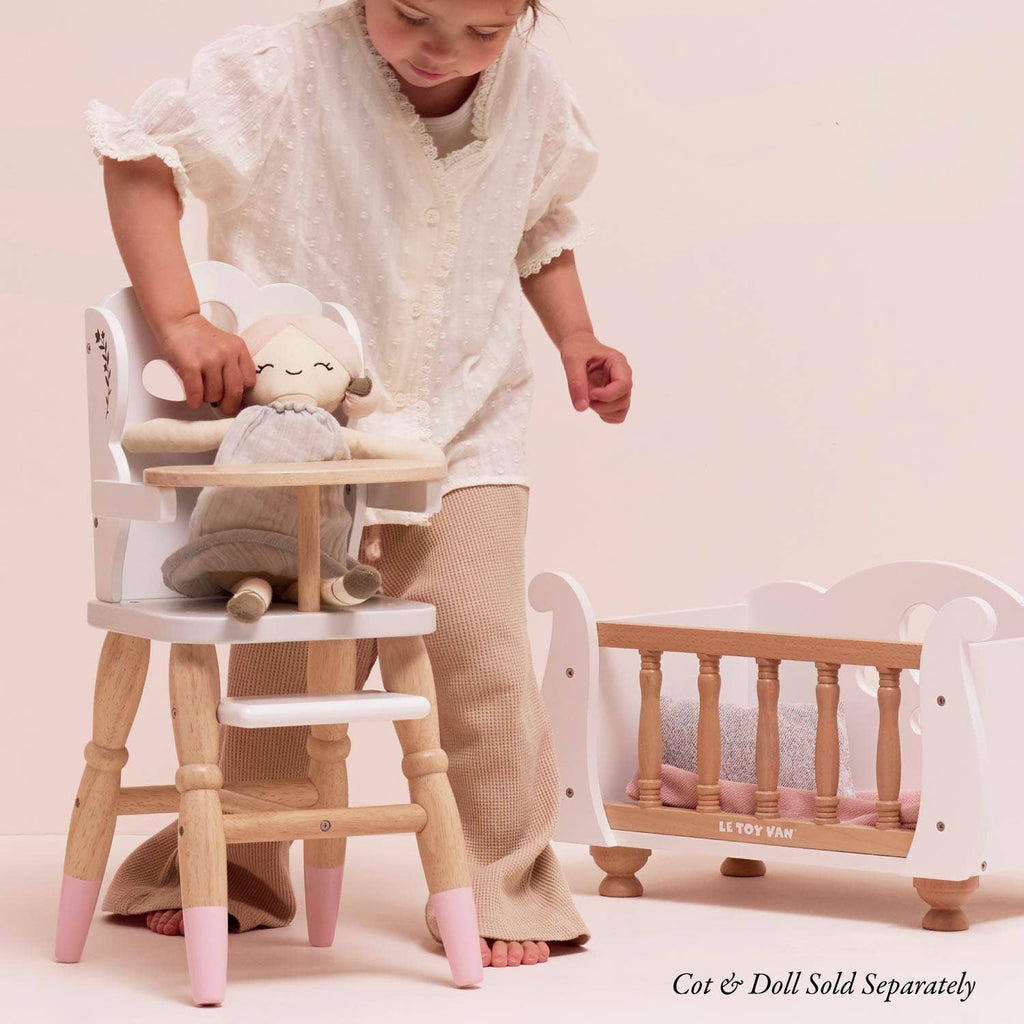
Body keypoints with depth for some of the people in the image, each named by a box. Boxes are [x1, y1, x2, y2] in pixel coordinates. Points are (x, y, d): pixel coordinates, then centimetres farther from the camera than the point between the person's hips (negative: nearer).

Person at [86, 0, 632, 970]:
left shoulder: (532, 93, -4)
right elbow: (140, 157, -21)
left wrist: (575, 340, 4)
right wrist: (179, 319, -31)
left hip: (466, 431, 2)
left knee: (480, 653, -8)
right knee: (277, 664, 6)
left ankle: (502, 891, 9)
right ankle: (220, 872, 29)